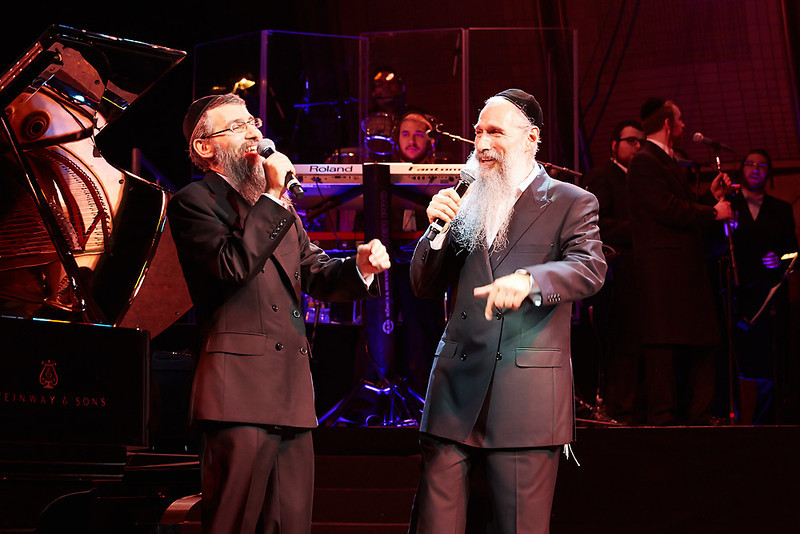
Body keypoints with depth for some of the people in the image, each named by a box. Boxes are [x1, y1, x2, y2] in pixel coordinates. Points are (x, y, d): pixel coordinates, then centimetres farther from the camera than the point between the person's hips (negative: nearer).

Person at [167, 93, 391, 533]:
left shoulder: (276, 205, 24)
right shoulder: (193, 202, -1)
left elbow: (315, 275, 21)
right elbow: (233, 264, -18)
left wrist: (359, 267, 0)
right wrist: (274, 196, -13)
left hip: (292, 393, 8)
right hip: (240, 393, -7)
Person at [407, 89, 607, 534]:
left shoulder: (571, 203, 5)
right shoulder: (468, 204, 17)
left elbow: (590, 268, -13)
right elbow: (425, 287, 18)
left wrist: (528, 279, -33)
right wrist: (437, 228, -1)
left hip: (527, 394, -4)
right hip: (457, 387, 4)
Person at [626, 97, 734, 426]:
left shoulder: (668, 163, 25)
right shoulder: (644, 162, -7)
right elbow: (668, 209, -18)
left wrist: (712, 196, 12)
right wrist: (713, 212, -9)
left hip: (687, 268, 10)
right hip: (663, 269, -10)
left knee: (700, 343, 7)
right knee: (664, 345, -11)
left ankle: (698, 417, 10)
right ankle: (663, 418, -9)